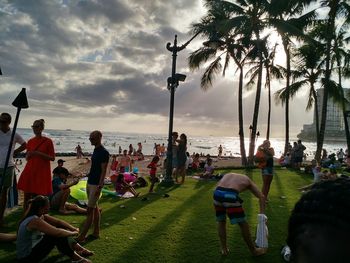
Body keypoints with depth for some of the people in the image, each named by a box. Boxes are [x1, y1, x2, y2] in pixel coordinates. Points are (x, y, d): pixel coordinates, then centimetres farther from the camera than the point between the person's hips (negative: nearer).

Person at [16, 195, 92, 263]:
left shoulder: (40, 216, 0)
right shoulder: (34, 221, -29)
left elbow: (58, 222, 3)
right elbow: (57, 232, -33)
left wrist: (74, 229, -11)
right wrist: (73, 233, -17)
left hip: (32, 248, 9)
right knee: (57, 235, -24)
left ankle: (79, 249, 1)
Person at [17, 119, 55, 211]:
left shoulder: (48, 141, -4)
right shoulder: (30, 141, 9)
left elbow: (52, 158, -6)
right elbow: (27, 158, 18)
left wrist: (39, 153, -17)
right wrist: (28, 155, -5)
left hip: (42, 172, -4)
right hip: (30, 171, 4)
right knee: (27, 195, 6)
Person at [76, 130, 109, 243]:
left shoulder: (104, 152, -15)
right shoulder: (95, 150, 12)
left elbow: (103, 171, -18)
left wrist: (100, 186, -22)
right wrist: (89, 179, 17)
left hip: (96, 184, -9)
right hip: (90, 183, 9)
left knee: (90, 210, -4)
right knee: (95, 208, 14)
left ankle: (82, 236, 3)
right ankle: (96, 232, 23)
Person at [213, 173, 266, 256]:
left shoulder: (227, 175, 37)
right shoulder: (247, 180, 30)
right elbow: (261, 197, 20)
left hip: (217, 192, 4)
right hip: (230, 195, -3)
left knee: (221, 221, 26)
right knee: (243, 223, 15)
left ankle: (224, 249, 34)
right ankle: (254, 250, 32)